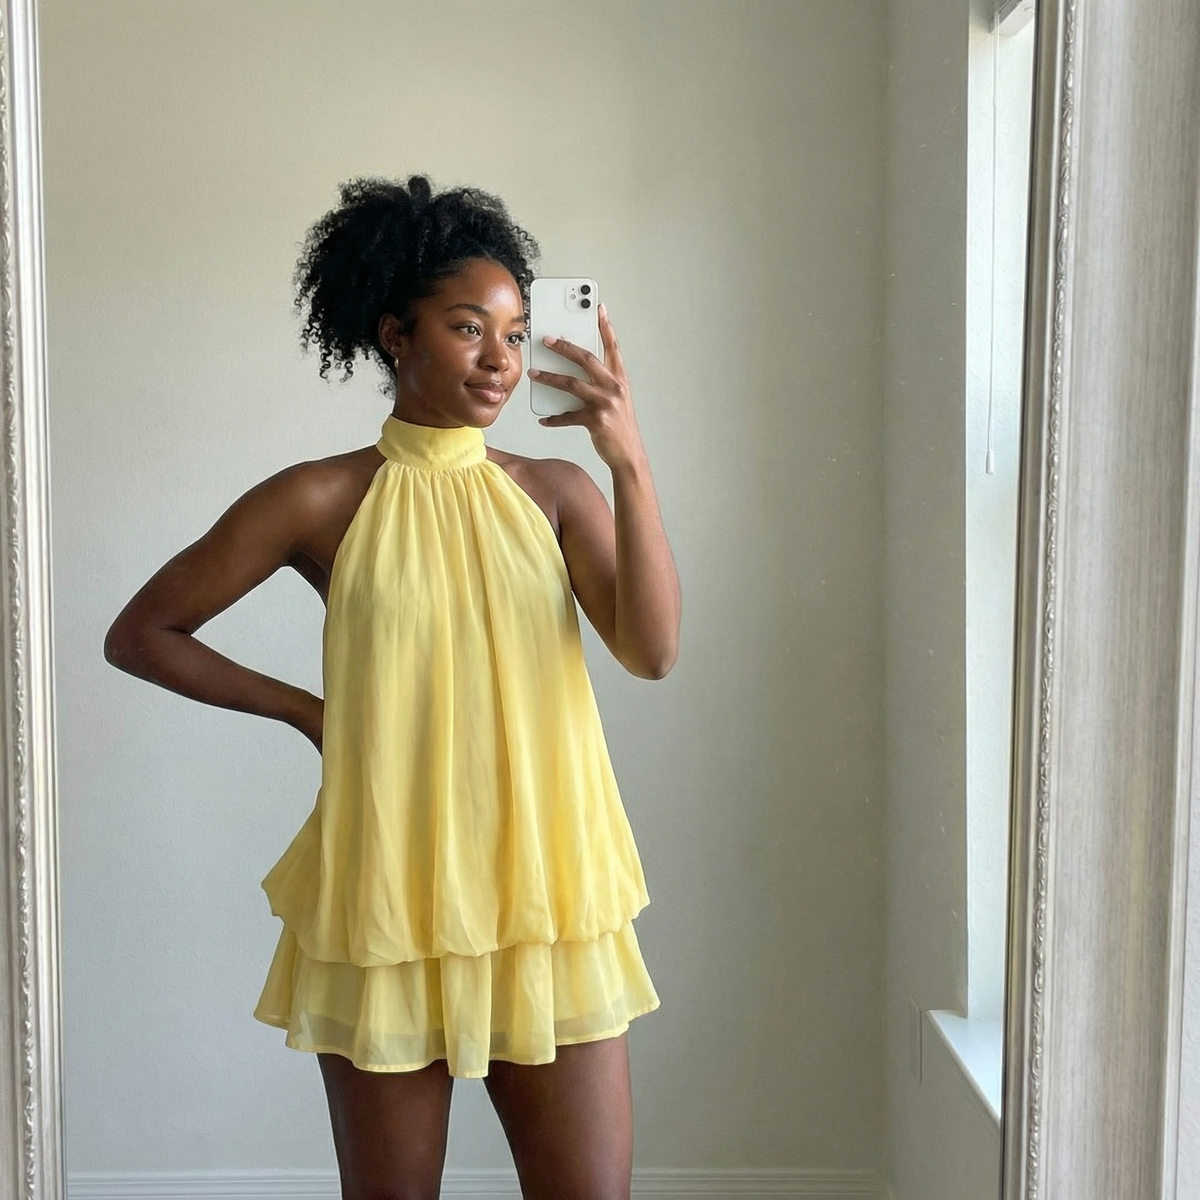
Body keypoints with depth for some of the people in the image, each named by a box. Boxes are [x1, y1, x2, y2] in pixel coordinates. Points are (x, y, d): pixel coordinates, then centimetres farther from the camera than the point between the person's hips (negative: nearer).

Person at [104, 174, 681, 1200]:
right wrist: (306, 710, 2)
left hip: (548, 900, 2)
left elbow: (652, 651, -11)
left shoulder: (555, 491, 3)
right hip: (387, 908, -1)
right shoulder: (322, 501, -2)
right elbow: (139, 634, 5)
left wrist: (630, 465, -19)